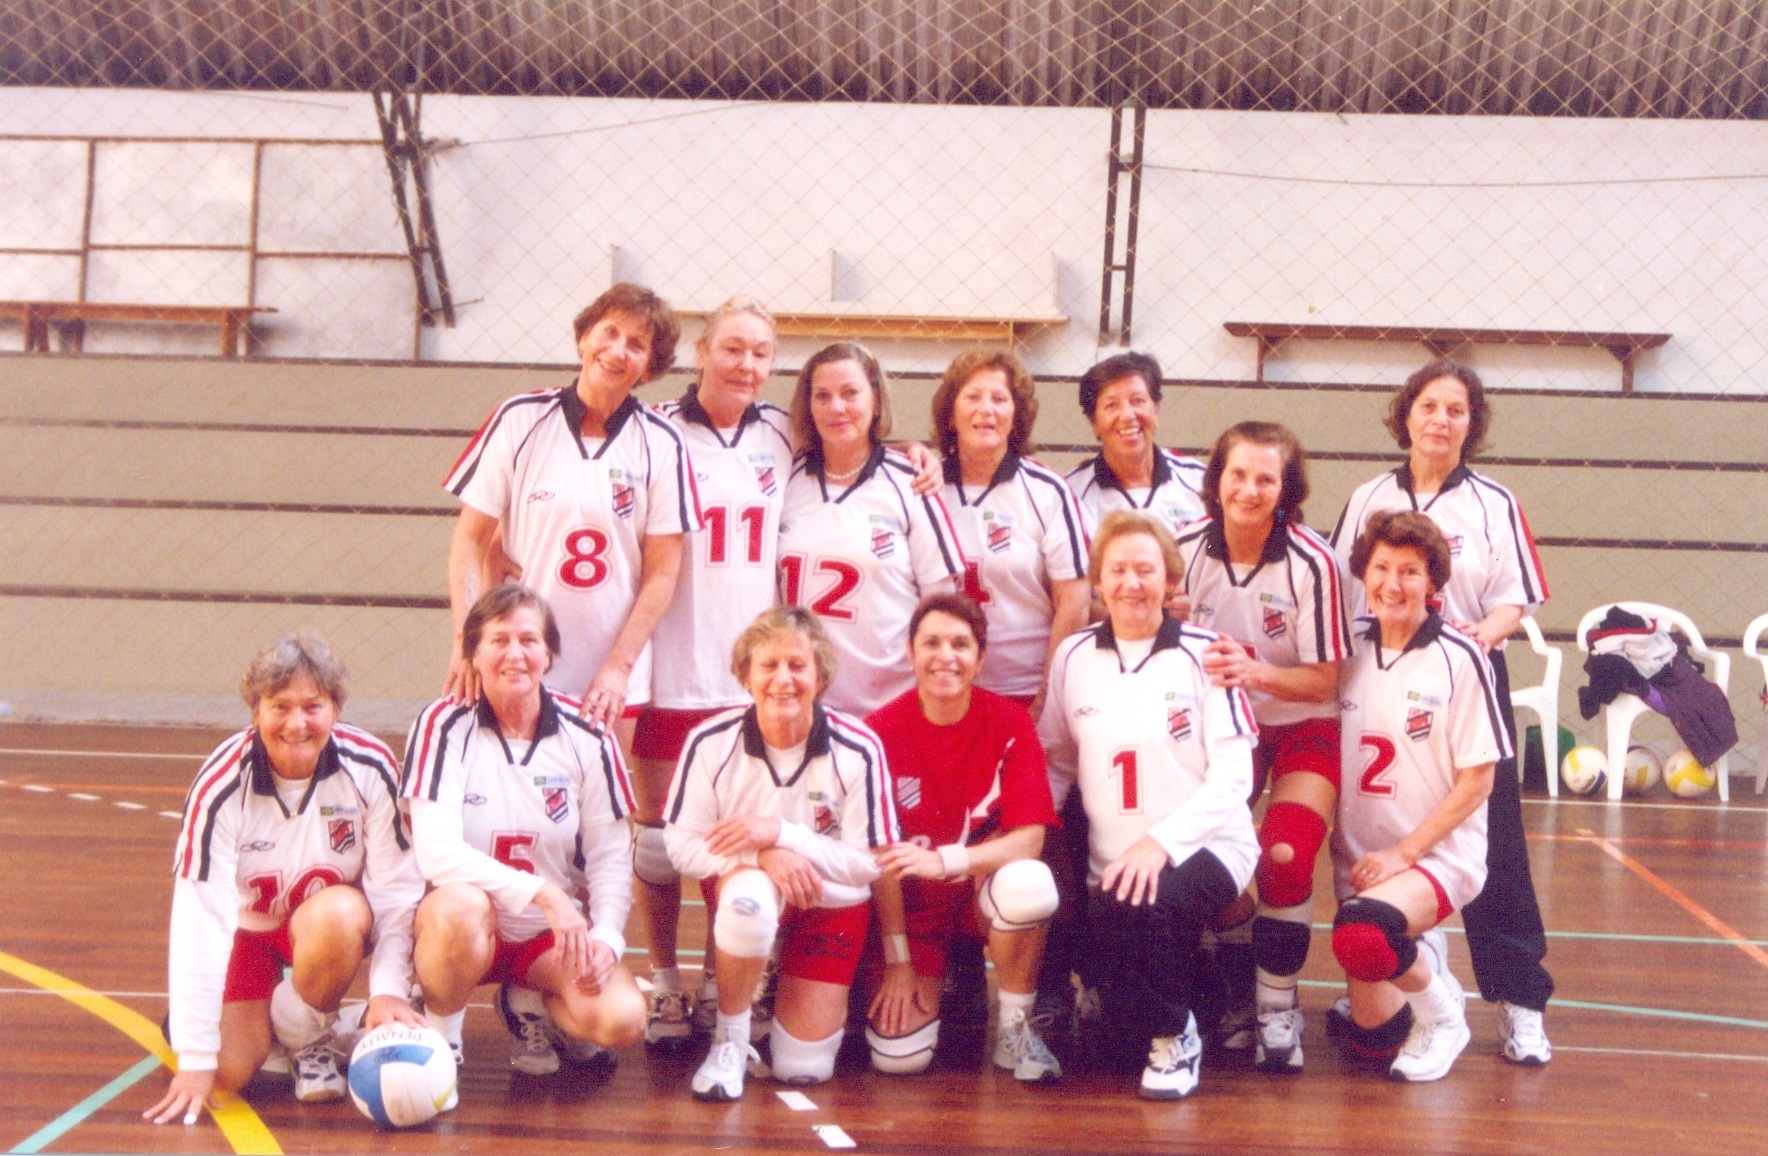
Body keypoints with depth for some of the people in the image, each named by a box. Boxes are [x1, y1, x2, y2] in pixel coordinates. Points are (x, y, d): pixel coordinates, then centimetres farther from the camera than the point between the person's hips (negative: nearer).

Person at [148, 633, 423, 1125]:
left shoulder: (371, 767, -24)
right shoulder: (220, 786, -27)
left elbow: (396, 888, -15)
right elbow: (199, 920, -29)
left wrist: (389, 989, -26)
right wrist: (195, 1058, -31)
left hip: (334, 915, 1)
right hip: (244, 927, 0)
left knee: (339, 917, -35)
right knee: (230, 1070, -17)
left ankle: (305, 1037, -7)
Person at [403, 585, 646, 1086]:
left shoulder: (586, 738, -5)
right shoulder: (444, 725, -12)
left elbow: (610, 855, -1)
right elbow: (437, 854, -21)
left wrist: (606, 937, -18)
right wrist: (541, 891, -30)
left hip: (555, 933, 3)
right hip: (468, 926, -2)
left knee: (623, 1019, -23)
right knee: (460, 906, -38)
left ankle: (529, 1006, 12)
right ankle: (438, 1040, -9)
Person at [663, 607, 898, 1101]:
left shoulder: (858, 750, -19)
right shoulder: (712, 742, -17)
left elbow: (868, 863, -16)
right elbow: (682, 847, -14)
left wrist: (779, 834, -27)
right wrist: (762, 857, -30)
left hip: (832, 905, 1)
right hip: (752, 892, -1)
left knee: (804, 1069, -2)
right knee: (748, 900, -40)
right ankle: (729, 1041, -14)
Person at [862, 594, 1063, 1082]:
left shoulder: (1009, 722, -9)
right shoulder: (883, 729, -13)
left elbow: (1029, 839, -16)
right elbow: (884, 857, -11)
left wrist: (944, 861, -31)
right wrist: (897, 962, -10)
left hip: (982, 893, 0)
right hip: (912, 904, 0)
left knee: (1030, 884, -36)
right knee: (898, 1057, -17)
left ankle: (1015, 1028, -10)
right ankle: (930, 992, 21)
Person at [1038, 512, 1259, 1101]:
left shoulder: (1203, 654, -6)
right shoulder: (1073, 657, 4)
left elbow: (1233, 776, -11)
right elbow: (1057, 764, 10)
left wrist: (1161, 841, -24)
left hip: (1205, 848, -4)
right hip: (1112, 863, 4)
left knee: (1135, 908, -36)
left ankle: (1174, 1037, -10)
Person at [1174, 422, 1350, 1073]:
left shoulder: (1312, 563, -20)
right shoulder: (1185, 549, -12)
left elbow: (1323, 681, -15)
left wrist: (1255, 673, -33)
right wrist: (1200, 668, -23)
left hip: (1302, 726, -3)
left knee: (1286, 859, -20)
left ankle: (1278, 1008, 0)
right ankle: (1224, 989, 15)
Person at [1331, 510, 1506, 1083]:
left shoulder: (1459, 659, -10)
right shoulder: (1352, 650, 3)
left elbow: (1477, 780, -10)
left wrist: (1404, 852, -15)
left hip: (1437, 854, -4)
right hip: (1361, 858, 5)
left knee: (1360, 933, -35)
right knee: (1372, 1034, 2)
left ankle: (1443, 1013, -4)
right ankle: (1417, 964, 35)